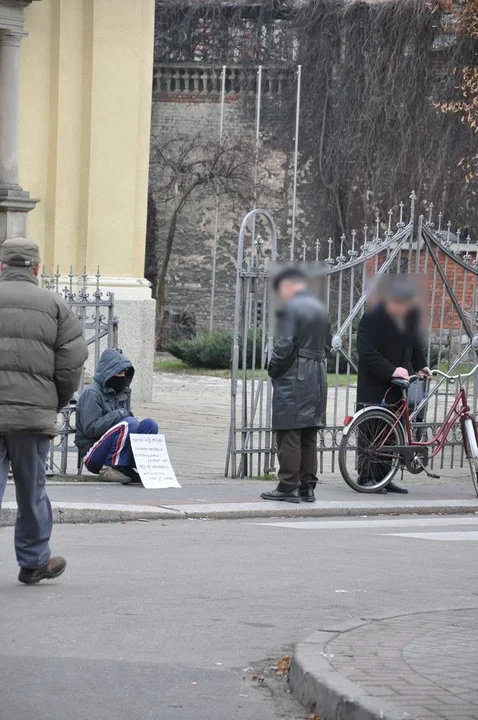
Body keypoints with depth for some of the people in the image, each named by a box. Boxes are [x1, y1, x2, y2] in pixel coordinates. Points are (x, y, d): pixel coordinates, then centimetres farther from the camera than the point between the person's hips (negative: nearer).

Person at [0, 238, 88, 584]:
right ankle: (34, 562, 23)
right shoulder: (55, 306, 5)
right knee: (31, 490, 12)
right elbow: (73, 361, 0)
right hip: (33, 413, 0)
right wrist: (57, 403, 14)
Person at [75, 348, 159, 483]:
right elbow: (90, 428, -18)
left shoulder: (123, 393, 13)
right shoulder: (92, 394, -10)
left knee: (149, 424, -11)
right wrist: (119, 415, -19)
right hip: (93, 455, -7)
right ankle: (110, 468, -25)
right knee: (129, 423, -28)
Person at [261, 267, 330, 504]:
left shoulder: (292, 307, -11)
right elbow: (326, 342, 16)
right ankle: (307, 487, 13)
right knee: (308, 436, 11)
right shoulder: (320, 309, 15)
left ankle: (288, 487, -5)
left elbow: (285, 344, -18)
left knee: (289, 435, -5)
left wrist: (273, 369, -5)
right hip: (317, 377, 8)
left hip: (293, 378, -8)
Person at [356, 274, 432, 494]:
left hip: (397, 386, 6)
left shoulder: (412, 314, 5)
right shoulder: (372, 317, -15)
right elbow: (368, 353, -20)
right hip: (374, 387, -6)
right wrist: (391, 370, -28)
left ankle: (383, 478, 14)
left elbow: (416, 343, 21)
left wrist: (420, 365, 6)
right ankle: (366, 478, 2)